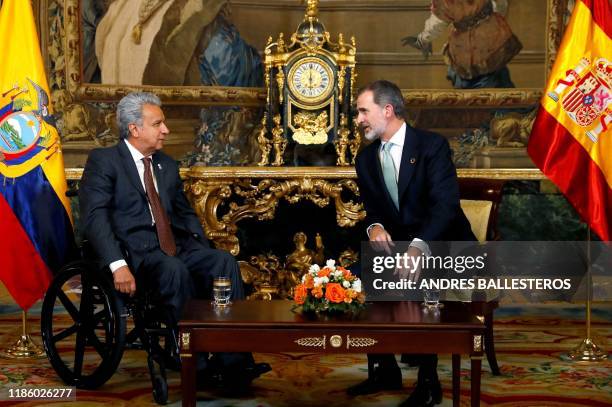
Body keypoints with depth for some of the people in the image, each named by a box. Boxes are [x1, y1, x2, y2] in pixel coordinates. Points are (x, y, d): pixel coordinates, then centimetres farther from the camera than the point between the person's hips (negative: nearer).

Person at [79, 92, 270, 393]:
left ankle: (234, 362, -26)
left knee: (224, 262, -21)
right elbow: (95, 217, -12)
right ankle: (197, 364, -27)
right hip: (135, 252, -6)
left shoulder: (167, 165, 21)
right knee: (175, 270, -36)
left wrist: (201, 248, 6)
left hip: (174, 248, 6)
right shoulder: (103, 161, 0)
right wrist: (118, 265, -25)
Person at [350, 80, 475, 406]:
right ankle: (383, 370, -5)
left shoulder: (432, 145, -13)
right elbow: (372, 208, 8)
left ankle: (428, 381, -22)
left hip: (443, 246, -6)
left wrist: (419, 246, -40)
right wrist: (375, 227, -18)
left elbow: (445, 204, -24)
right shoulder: (366, 158, 6)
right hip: (398, 244, 6)